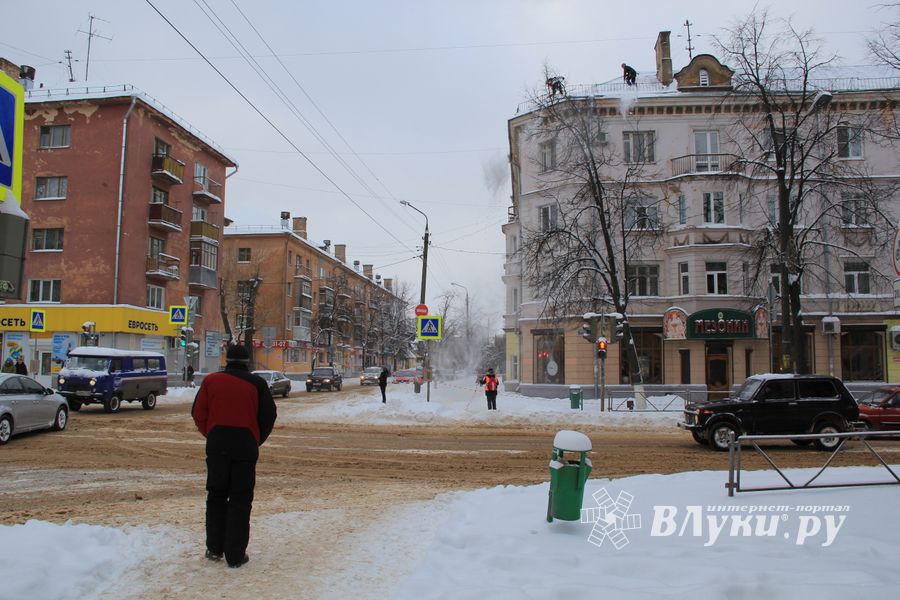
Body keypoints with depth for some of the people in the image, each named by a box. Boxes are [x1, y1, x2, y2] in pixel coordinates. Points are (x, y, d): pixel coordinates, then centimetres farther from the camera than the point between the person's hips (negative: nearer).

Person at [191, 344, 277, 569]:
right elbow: (269, 416, -3)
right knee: (240, 500, 4)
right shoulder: (257, 384, -2)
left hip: (216, 444, 2)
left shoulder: (211, 380, 3)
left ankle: (214, 548, 21)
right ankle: (235, 555, 5)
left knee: (216, 496, 16)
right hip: (245, 446, -2)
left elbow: (198, 413, 2)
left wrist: (211, 436, 13)